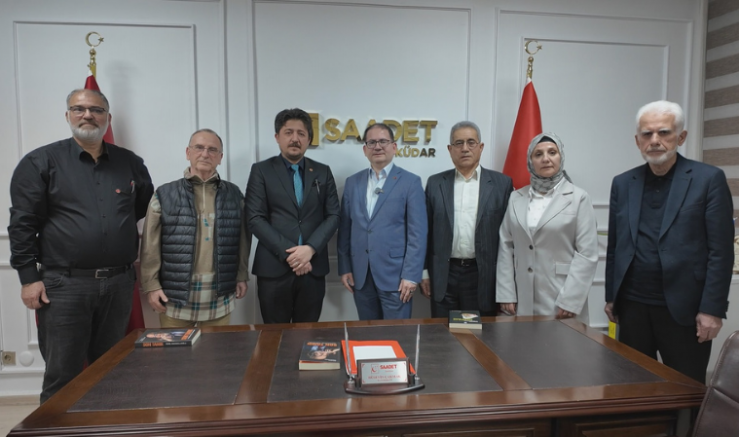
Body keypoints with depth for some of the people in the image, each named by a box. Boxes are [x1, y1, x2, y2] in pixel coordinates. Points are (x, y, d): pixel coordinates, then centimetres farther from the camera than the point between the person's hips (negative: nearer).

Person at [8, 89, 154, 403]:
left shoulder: (130, 163, 9)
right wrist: (29, 278, -8)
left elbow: (149, 207, 22)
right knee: (62, 377, 5)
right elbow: (23, 224, -4)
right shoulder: (41, 162, -1)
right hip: (64, 284, -3)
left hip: (119, 283, 4)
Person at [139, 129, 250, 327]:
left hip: (219, 297, 2)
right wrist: (151, 285, -4)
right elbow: (151, 247, 0)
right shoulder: (165, 194, 2)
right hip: (175, 296, -1)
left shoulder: (234, 194, 7)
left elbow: (242, 239, 9)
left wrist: (242, 276, 7)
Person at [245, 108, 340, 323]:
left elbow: (333, 216, 4)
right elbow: (255, 219, -5)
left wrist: (310, 249, -11)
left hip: (313, 268, 2)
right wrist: (288, 253, -13)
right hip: (274, 268, -2)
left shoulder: (323, 172, 11)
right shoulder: (261, 171, 3)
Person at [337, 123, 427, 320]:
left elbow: (417, 233, -7)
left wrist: (411, 275, -12)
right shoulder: (352, 182, 9)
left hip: (395, 274, -3)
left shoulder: (410, 182, -3)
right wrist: (344, 267, 5)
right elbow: (345, 229, 10)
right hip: (360, 275, 4)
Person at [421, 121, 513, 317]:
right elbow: (427, 231, 7)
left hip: (483, 275, -1)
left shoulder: (501, 183, 1)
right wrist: (424, 272, 4)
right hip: (444, 276, 1)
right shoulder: (435, 183, 5)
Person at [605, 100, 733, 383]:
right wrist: (611, 296, 9)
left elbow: (720, 251, -7)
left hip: (684, 309, -3)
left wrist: (712, 309, -11)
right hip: (632, 307, 3)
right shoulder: (622, 184, 7)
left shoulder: (708, 179, -3)